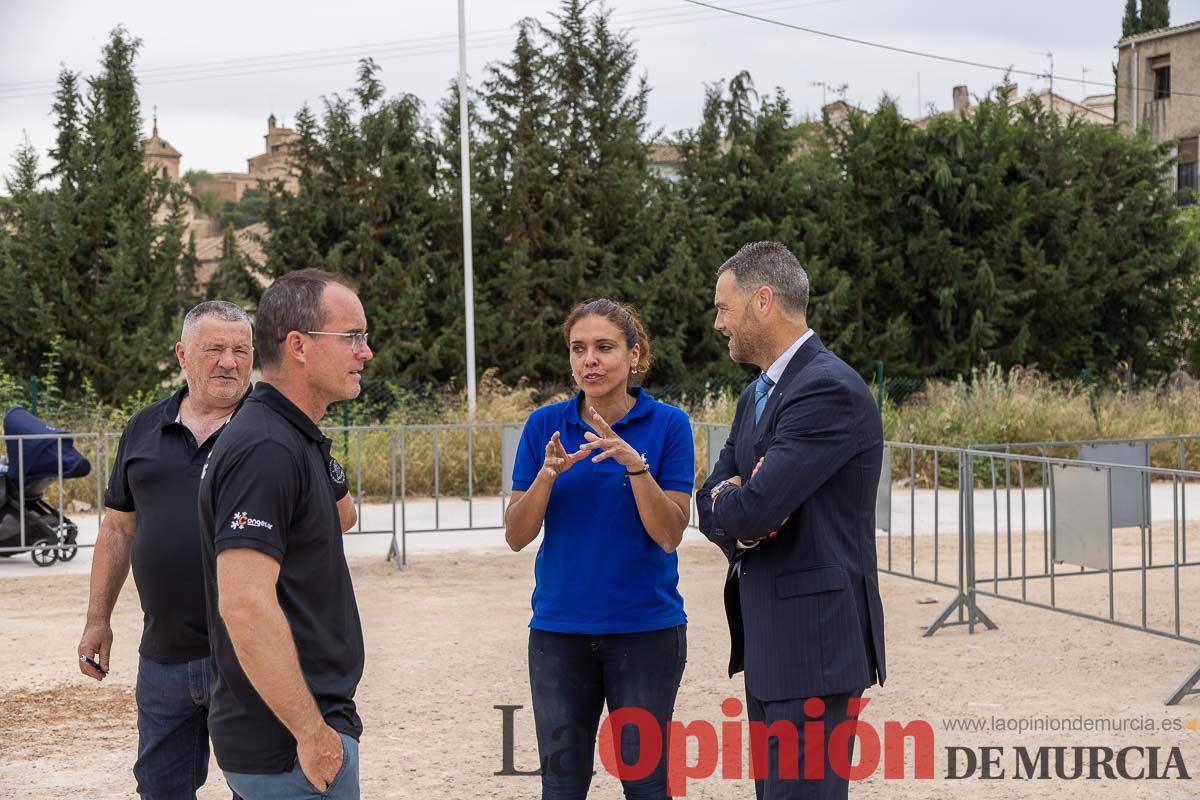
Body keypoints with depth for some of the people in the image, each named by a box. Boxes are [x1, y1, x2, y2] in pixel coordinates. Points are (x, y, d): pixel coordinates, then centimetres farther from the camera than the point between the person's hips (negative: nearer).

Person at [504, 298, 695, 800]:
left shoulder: (668, 425, -4)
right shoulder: (545, 425, 2)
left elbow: (669, 534, -10)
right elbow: (516, 535, -2)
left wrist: (635, 462, -24)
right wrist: (548, 474, -19)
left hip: (645, 627, -2)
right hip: (560, 627, 2)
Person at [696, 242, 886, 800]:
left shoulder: (828, 389, -17)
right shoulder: (757, 395, 15)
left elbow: (755, 506, -24)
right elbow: (711, 500, 12)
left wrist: (728, 507, -1)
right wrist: (739, 518, -11)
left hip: (814, 640, -10)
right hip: (767, 637, 10)